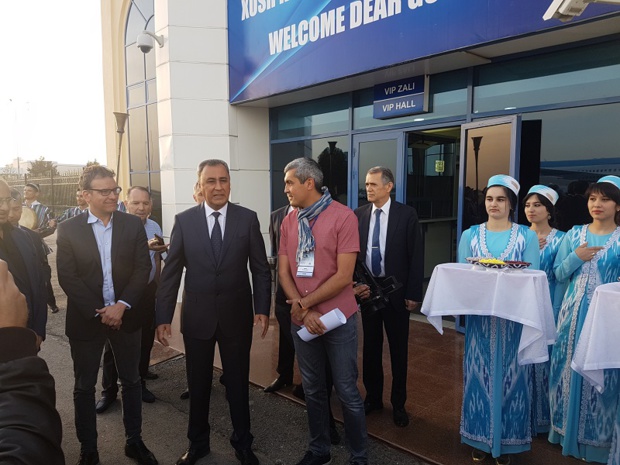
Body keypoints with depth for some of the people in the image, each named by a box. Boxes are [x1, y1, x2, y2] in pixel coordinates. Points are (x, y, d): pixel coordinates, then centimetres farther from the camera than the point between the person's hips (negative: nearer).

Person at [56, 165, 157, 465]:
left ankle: (134, 441, 31)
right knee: (84, 386, 13)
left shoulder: (133, 224, -1)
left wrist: (121, 305, -16)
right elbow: (67, 277, -9)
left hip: (125, 315, 2)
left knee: (131, 381, 14)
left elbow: (142, 268, -5)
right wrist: (99, 312, -15)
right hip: (85, 318, -1)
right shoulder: (68, 229, -4)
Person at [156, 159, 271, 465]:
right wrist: (163, 317, -4)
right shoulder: (184, 221, -3)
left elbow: (260, 269, -2)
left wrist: (262, 309, -9)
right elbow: (171, 272, -2)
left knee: (238, 383, 14)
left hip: (237, 315, 0)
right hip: (197, 316, 1)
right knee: (198, 384, 17)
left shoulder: (248, 218, -4)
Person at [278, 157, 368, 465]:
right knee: (313, 390, 16)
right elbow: (283, 272, 3)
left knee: (347, 392, 7)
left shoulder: (343, 216, -12)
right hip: (301, 319, 5)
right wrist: (300, 309, -12)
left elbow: (344, 276, -16)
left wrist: (304, 303, -12)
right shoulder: (288, 222, 5)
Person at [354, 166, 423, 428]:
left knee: (398, 348, 9)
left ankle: (398, 404, 26)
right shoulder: (359, 215, 2)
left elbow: (416, 256, -7)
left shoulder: (406, 214, -7)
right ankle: (373, 397, 32)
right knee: (371, 346, 14)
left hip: (395, 290, -3)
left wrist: (413, 294, -9)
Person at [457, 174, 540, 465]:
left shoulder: (527, 236, 1)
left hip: (514, 319, -1)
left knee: (510, 375, 7)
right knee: (480, 374, 7)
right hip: (480, 319, 1)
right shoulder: (470, 235, 5)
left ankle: (507, 440, 23)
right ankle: (479, 436, 23)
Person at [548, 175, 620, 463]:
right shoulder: (574, 234, 7)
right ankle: (567, 429, 26)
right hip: (574, 312, 3)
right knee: (570, 368, 9)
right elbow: (558, 274, 4)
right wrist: (575, 257, -10)